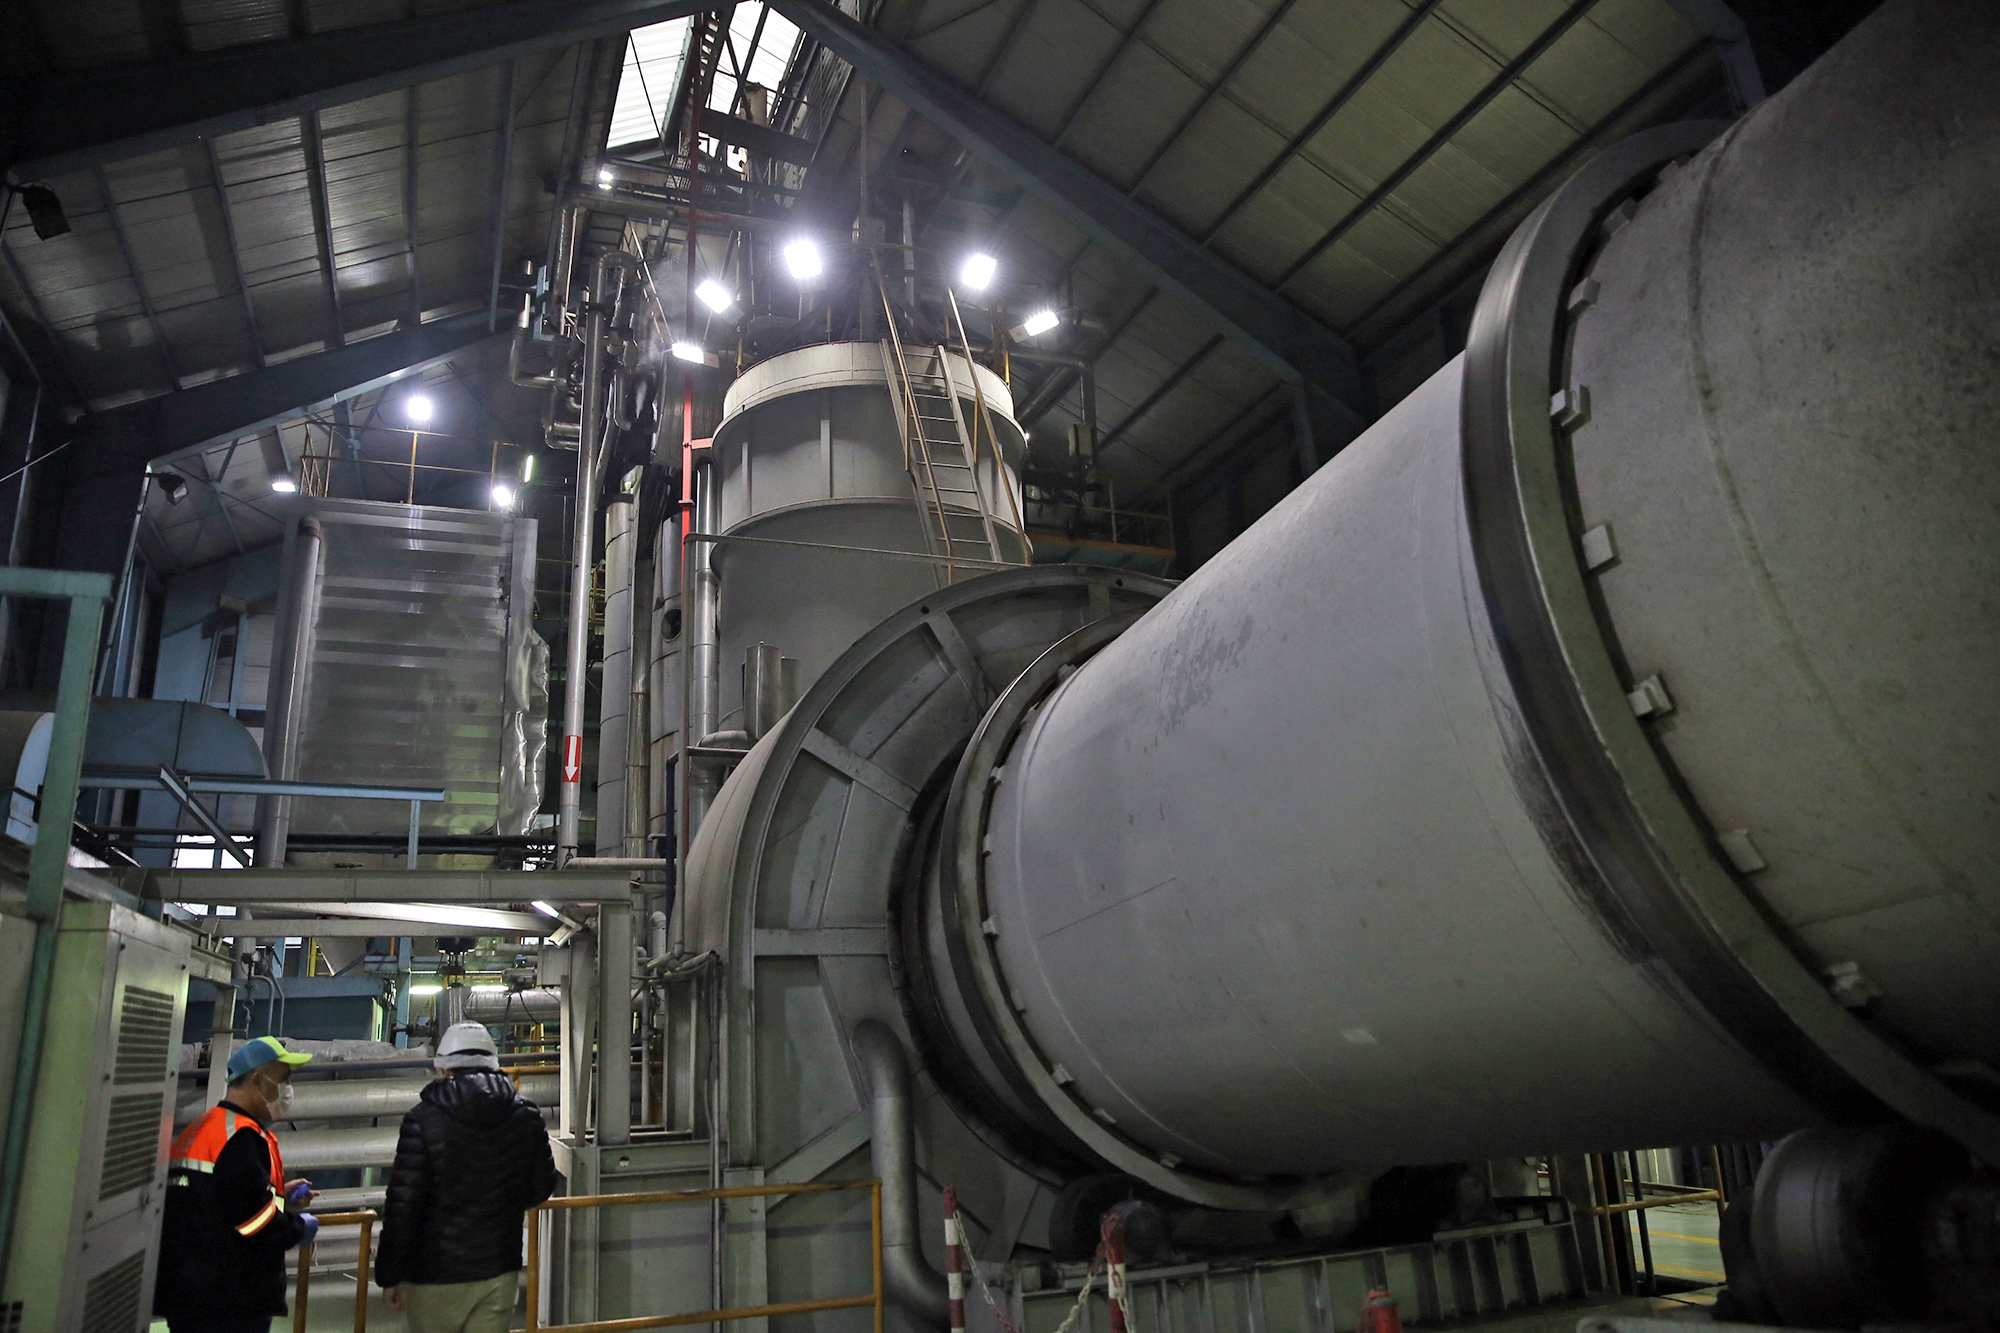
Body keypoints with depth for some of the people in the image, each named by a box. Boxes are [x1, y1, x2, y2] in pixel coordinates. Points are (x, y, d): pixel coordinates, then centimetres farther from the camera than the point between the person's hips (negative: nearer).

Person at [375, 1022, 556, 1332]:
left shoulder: (423, 1119, -12)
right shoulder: (527, 1117, -1)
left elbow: (403, 1203, -13)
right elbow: (541, 1187, 5)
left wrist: (390, 1274, -4)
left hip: (436, 1274, -3)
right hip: (500, 1271, 3)